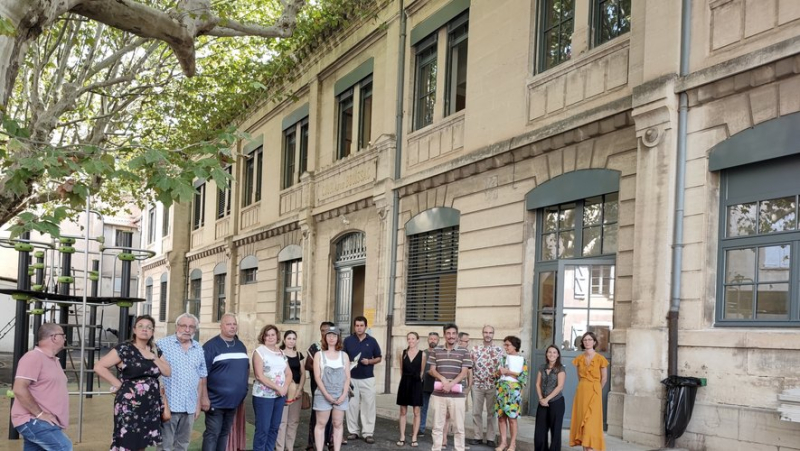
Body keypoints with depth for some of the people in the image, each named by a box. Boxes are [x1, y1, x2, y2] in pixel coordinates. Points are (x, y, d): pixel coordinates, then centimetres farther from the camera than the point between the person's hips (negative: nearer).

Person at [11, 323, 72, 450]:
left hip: (44, 421, 10)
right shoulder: (33, 357, -13)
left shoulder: (52, 360, 19)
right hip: (33, 420, -10)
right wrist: (40, 414, -20)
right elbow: (19, 389, -22)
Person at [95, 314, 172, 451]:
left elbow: (168, 372, 10)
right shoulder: (124, 349, -8)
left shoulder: (155, 351, 12)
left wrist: (154, 357, -2)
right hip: (129, 407, -6)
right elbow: (98, 367, -11)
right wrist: (118, 383, -11)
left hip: (151, 407, 6)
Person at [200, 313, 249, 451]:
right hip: (216, 401, -6)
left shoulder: (241, 346, 11)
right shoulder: (211, 346, -10)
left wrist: (245, 388, 14)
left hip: (234, 400, 6)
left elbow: (246, 368, 21)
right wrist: (204, 397, -18)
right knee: (212, 434, -4)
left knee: (224, 433, 14)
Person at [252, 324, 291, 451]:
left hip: (280, 396, 6)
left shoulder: (281, 353, 12)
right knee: (262, 429, -5)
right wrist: (278, 388, -16)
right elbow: (259, 375, -14)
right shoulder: (259, 351, -5)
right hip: (263, 396, -6)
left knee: (274, 428, 9)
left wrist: (285, 387, -8)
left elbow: (289, 373, 12)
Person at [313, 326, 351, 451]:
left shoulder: (344, 355, 9)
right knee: (321, 424, 0)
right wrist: (326, 394, -13)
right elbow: (317, 376, -4)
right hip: (323, 395, -2)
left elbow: (347, 377, 5)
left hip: (340, 396, 2)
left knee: (338, 425, 5)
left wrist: (344, 395, -8)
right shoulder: (319, 355, 3)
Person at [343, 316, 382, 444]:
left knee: (368, 405, -2)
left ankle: (368, 433, 2)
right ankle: (353, 431, 14)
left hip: (368, 379, 0)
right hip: (352, 378, 1)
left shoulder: (372, 341, 2)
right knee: (352, 405, 4)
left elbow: (379, 358, 8)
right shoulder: (348, 340, 3)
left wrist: (369, 361, -10)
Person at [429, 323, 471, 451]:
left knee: (458, 426, 2)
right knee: (437, 426, 7)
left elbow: (464, 373, -3)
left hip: (457, 395, -2)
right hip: (439, 394, 2)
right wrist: (443, 379, -12)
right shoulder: (436, 351, 10)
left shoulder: (464, 352, 3)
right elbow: (432, 370, 7)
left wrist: (451, 384, -16)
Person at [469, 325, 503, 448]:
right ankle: (477, 437, 14)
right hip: (477, 384, 1)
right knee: (476, 412, 5)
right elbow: (469, 366, 5)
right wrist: (469, 381, -1)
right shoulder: (475, 348, 4)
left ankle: (490, 438, 11)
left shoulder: (498, 350, 1)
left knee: (491, 412, 4)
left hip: (492, 386, -1)